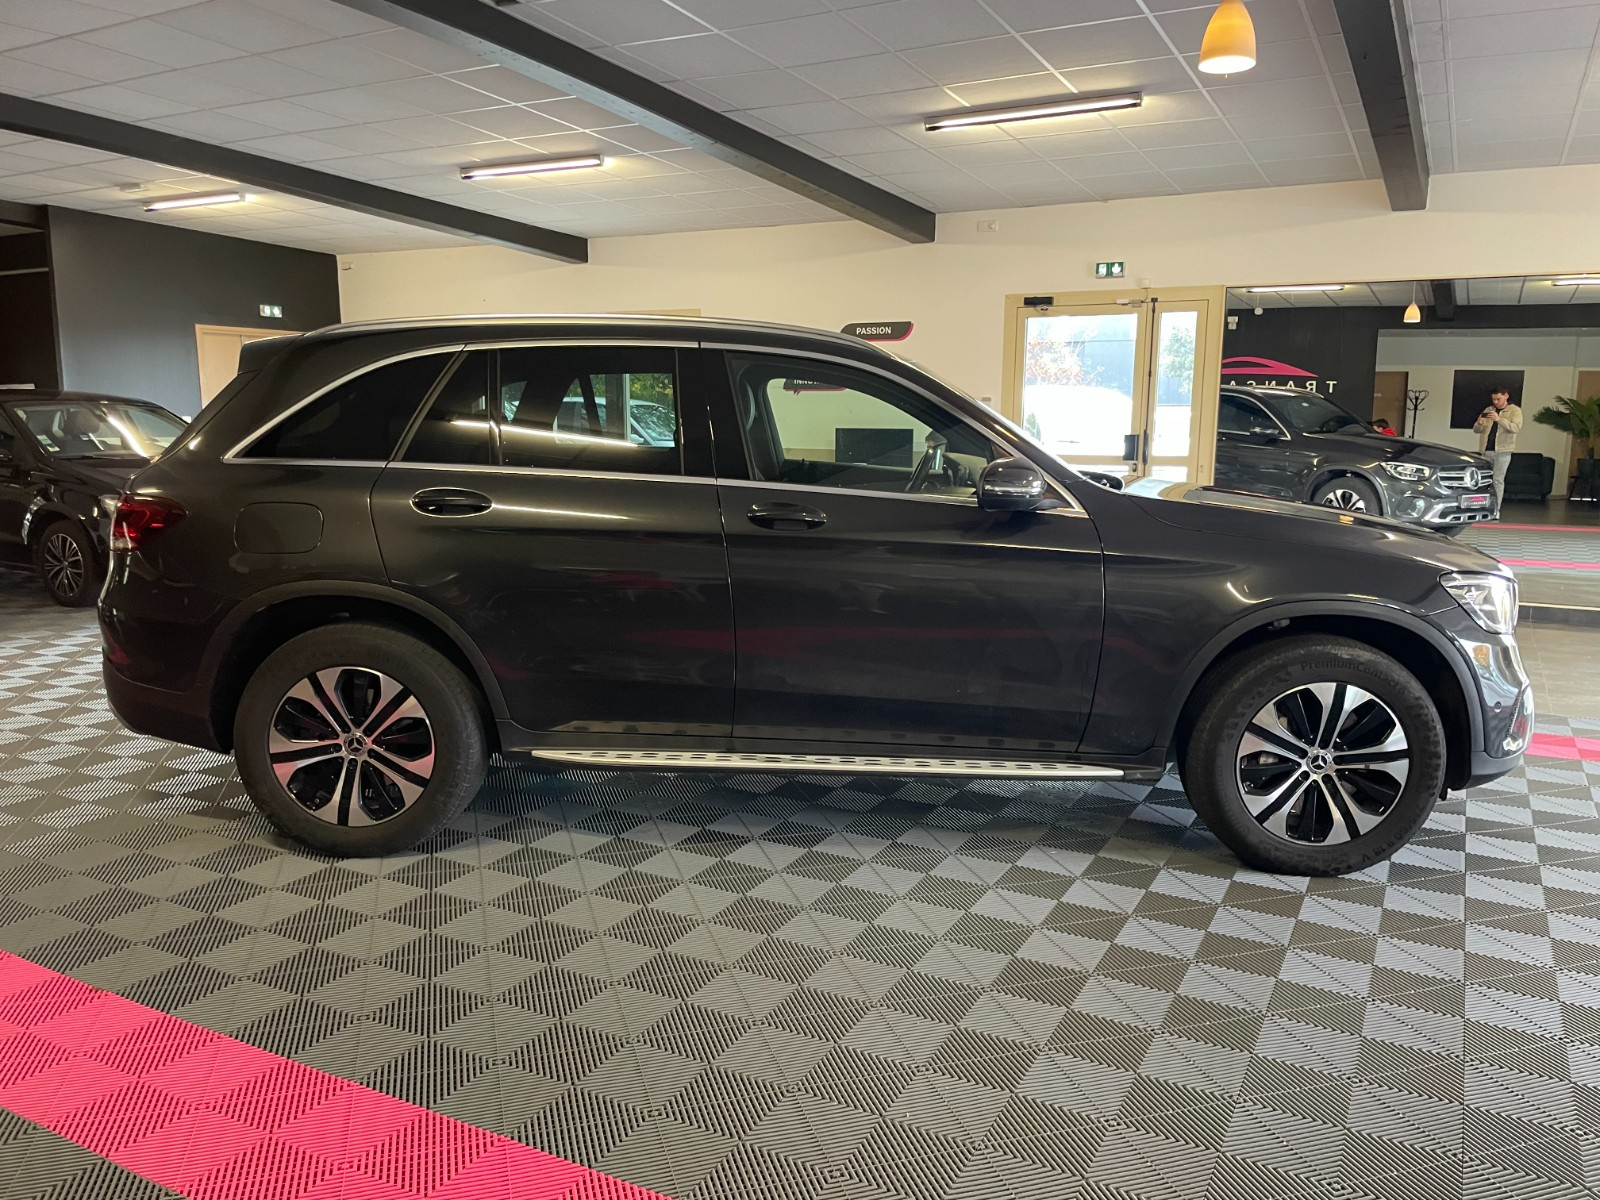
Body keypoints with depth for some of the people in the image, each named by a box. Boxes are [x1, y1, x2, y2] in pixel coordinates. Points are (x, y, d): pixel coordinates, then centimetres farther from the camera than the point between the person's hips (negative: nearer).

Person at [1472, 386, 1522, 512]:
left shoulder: (1515, 411, 0)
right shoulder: (1488, 410, 13)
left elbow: (1516, 428, -17)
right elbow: (1476, 430, 12)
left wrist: (1499, 419, -27)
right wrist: (1479, 423, -12)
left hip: (1502, 451, -4)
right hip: (1486, 450, 4)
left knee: (1498, 480, -3)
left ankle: (1495, 510, -1)